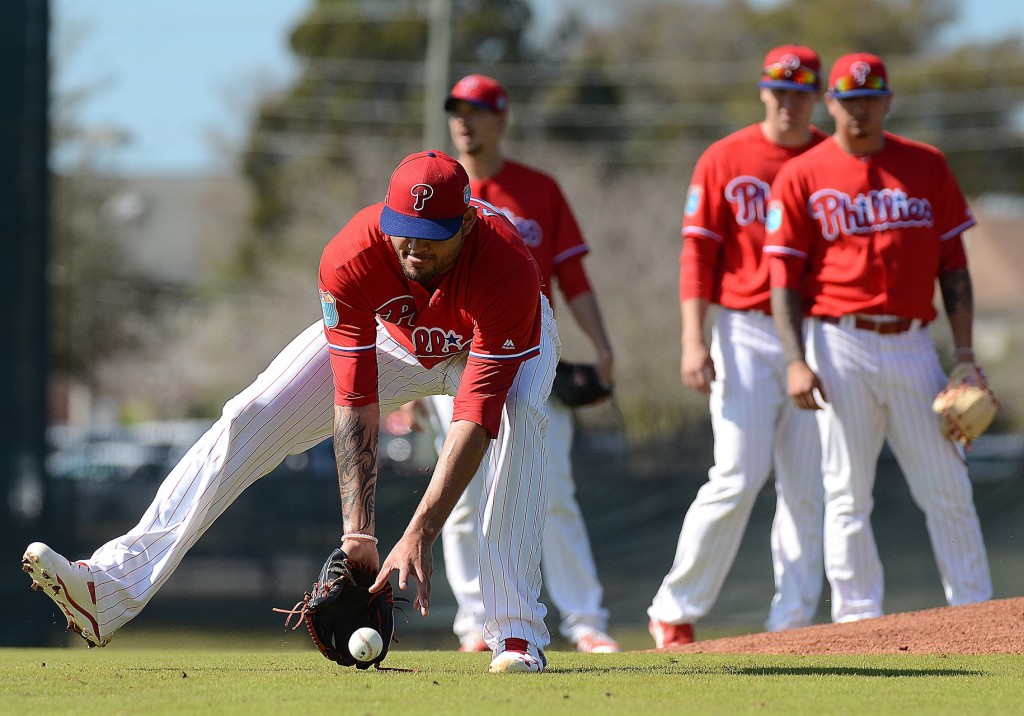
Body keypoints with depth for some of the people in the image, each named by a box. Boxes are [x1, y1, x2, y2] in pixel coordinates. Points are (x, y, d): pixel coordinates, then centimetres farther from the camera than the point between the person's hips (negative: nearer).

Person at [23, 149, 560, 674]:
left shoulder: (508, 268, -42)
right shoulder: (350, 259, -37)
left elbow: (474, 419, -46)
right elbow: (355, 405, -35)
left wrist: (419, 536, -53)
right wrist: (358, 530, -42)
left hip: (501, 340, -2)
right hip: (389, 335, 2)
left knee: (517, 414, -36)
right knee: (249, 419, -13)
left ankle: (516, 635, -31)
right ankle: (112, 586, -19)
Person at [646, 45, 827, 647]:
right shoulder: (725, 159, 2)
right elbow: (698, 252, 0)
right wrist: (694, 341, -10)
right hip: (746, 332, -3)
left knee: (808, 486, 0)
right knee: (739, 476, -11)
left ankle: (793, 620, 4)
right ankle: (676, 611, -1)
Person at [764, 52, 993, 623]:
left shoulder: (928, 166, 9)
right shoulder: (802, 177, 2)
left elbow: (953, 264, 9)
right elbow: (785, 275, -1)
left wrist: (966, 351, 2)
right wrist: (796, 361, -11)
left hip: (913, 345, 2)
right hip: (841, 346, -2)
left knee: (947, 490, 2)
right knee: (848, 496, 0)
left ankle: (975, 614, 8)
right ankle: (859, 621, 5)